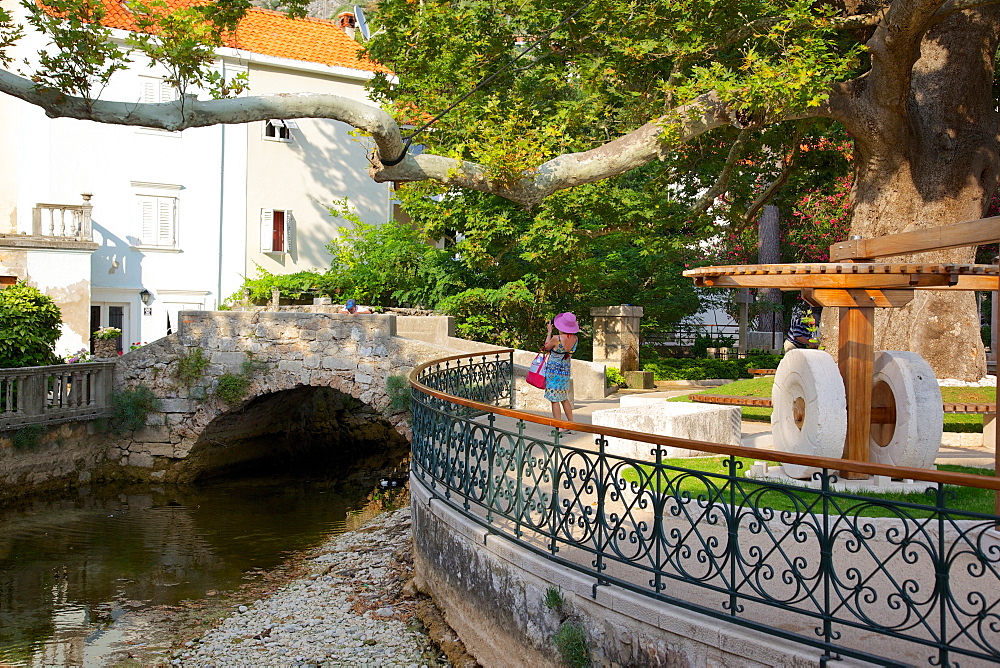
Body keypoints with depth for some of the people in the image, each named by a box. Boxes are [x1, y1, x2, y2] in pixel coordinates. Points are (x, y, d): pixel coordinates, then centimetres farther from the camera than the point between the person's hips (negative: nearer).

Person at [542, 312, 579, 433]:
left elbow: (546, 347, -1)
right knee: (564, 398, 19)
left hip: (553, 370, -6)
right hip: (566, 371, 6)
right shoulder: (575, 339, -5)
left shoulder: (556, 339, -21)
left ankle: (559, 428, 2)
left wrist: (549, 332, 7)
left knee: (555, 400, 1)